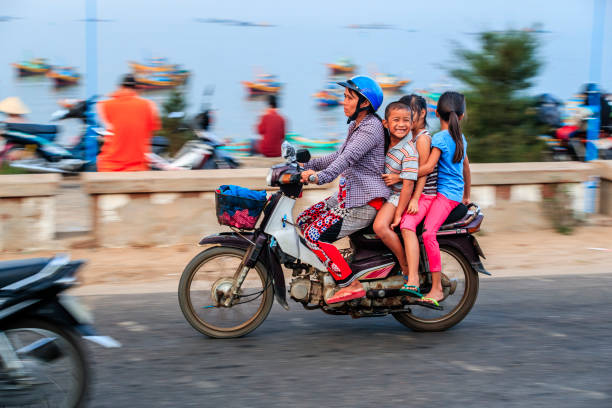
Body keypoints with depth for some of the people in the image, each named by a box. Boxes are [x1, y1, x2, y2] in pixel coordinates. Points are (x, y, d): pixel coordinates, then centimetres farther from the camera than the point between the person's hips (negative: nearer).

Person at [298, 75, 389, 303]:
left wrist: (321, 176, -45)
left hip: (364, 201, -10)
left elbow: (349, 156, -31)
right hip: (348, 195, 10)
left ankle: (351, 286, -15)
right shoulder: (357, 125, 16)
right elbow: (339, 156, 25)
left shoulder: (371, 127, -15)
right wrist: (307, 165, 18)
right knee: (303, 221, 8)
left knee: (315, 235, -18)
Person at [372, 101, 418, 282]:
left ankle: (406, 267, -12)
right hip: (381, 193, 9)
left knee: (380, 226, -28)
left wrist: (398, 215, -21)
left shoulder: (409, 152, -21)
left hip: (397, 197, -9)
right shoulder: (386, 142, 3)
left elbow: (408, 185, -21)